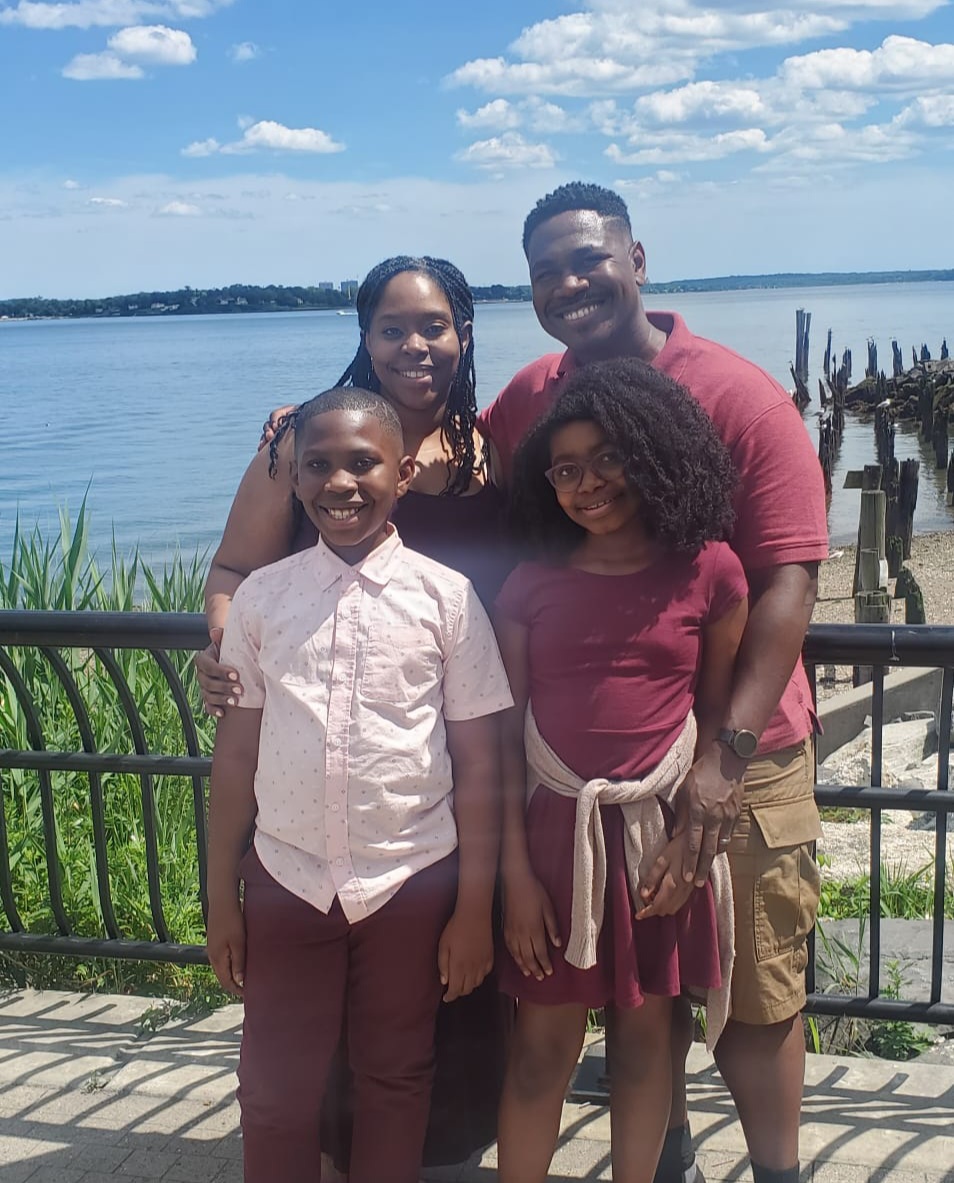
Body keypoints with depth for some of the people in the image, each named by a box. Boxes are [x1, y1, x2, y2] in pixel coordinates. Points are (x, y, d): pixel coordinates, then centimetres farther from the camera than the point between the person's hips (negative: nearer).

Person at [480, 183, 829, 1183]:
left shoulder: (741, 398, -13)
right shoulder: (528, 402, 1)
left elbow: (788, 584, -17)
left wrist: (727, 750, -23)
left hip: (739, 759, -4)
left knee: (753, 996, 8)